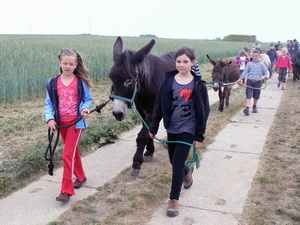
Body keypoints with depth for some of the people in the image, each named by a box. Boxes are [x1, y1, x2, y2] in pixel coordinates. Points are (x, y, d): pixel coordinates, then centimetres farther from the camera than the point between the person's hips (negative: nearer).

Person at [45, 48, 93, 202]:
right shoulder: (53, 83, -1)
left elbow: (88, 99, 0)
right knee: (73, 151, 20)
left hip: (76, 122, -4)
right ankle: (80, 177, 40)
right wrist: (50, 118, -12)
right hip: (61, 123, 4)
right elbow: (49, 103, 3)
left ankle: (66, 190, -6)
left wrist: (85, 109, -21)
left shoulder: (81, 82, -7)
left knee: (68, 155, -11)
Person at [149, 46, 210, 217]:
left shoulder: (198, 84, -9)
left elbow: (203, 111, -5)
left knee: (178, 163, -7)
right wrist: (153, 128, 3)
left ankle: (174, 200, 8)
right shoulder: (169, 80, -3)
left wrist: (200, 136, -7)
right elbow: (159, 105, 2)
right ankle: (187, 171, 51)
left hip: (187, 129, -3)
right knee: (174, 161, 16)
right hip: (171, 128, 4)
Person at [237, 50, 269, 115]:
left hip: (257, 82, 0)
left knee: (256, 96, 11)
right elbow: (245, 71, 7)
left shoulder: (262, 65, 4)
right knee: (248, 95, -10)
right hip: (249, 81, 0)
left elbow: (266, 71, 2)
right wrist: (241, 79, 0)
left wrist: (266, 75, -20)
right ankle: (247, 108, -18)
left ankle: (254, 107, 31)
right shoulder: (249, 64, 7)